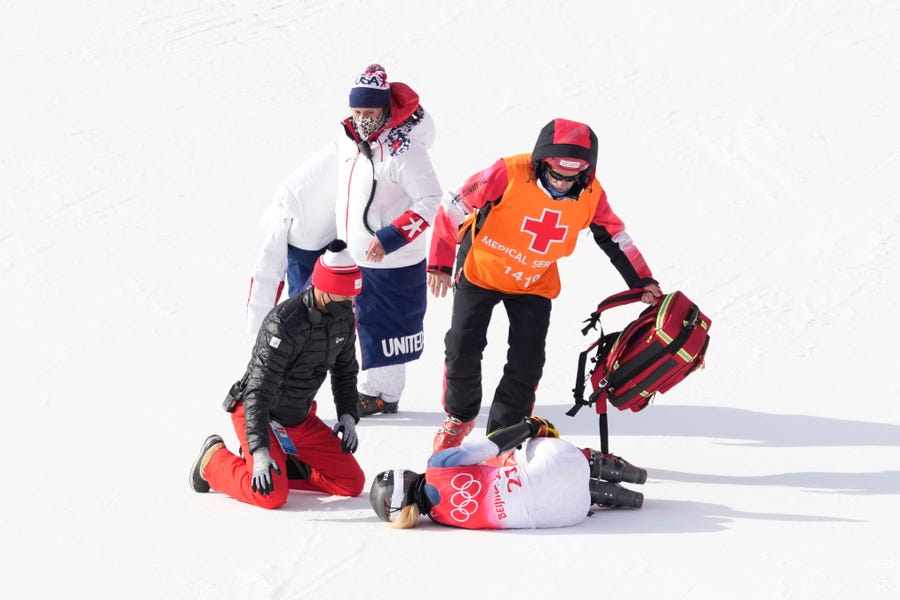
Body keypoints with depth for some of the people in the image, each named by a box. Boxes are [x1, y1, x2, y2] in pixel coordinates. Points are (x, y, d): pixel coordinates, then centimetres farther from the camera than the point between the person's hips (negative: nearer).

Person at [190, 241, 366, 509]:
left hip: (302, 418, 7)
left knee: (352, 483, -2)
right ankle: (215, 461, 2)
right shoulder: (284, 324, -30)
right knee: (272, 495, -26)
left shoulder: (344, 316, -5)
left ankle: (281, 463, 14)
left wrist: (348, 416, 0)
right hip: (258, 415, -7)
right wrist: (260, 452, -42)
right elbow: (259, 391, -33)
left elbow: (345, 370, 15)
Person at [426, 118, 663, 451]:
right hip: (481, 271, -2)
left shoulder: (590, 195, -16)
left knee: (527, 362, -5)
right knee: (463, 347, -3)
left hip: (535, 283, 2)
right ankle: (459, 417, 21)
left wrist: (641, 281, 0)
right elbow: (453, 207, -19)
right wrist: (440, 262, -16)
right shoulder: (508, 175, -29)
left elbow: (615, 238, 2)